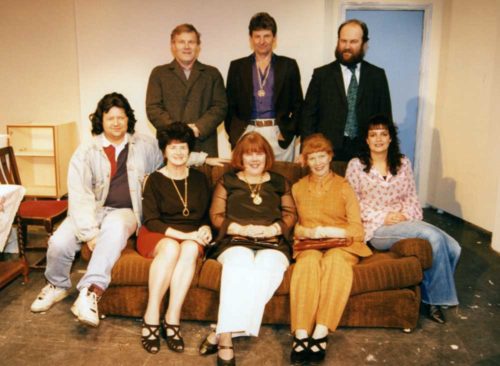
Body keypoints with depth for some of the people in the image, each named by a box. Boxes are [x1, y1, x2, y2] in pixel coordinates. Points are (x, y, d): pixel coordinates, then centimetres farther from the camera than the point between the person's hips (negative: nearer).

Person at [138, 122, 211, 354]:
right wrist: (184, 234, -17)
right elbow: (151, 221, -6)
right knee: (171, 247, -36)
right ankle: (151, 318, -30)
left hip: (192, 238, 2)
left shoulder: (199, 179, 13)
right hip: (158, 236, -2)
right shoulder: (155, 180, 3)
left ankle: (172, 320, -32)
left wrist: (205, 229, -7)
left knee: (191, 249, -34)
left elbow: (207, 214, 17)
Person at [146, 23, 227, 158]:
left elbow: (220, 107, 7)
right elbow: (153, 108, 5)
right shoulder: (159, 73, 14)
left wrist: (198, 128, -9)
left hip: (204, 148, 1)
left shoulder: (212, 74, 16)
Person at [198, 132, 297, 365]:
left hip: (272, 243, 1)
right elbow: (216, 216, 11)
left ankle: (220, 333, -34)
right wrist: (241, 229, -7)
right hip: (235, 241, -1)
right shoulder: (227, 180, 19)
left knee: (268, 266, -35)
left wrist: (273, 228, -6)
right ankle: (226, 339, -39)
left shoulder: (279, 182, 23)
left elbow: (291, 214, 16)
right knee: (240, 261, -37)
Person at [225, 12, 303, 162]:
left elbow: (298, 105, 9)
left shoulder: (288, 65, 8)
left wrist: (288, 132, -2)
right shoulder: (237, 66, 9)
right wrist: (235, 135, 0)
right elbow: (230, 106, 9)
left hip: (280, 135, 0)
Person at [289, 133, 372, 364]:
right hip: (309, 245, 1)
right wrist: (303, 231, -6)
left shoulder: (344, 187, 10)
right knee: (308, 262, -35)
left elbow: (357, 230, 2)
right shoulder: (297, 188, 17)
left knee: (335, 261, -36)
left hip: (342, 244, -1)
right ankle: (301, 334, -40)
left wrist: (327, 231, -13)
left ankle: (320, 333, -39)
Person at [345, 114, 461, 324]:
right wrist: (383, 218, -12)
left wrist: (407, 215, -10)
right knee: (433, 236, -27)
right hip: (376, 229, -5)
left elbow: (411, 197, 12)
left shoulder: (403, 163, 12)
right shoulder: (356, 165, 0)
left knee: (452, 248, -17)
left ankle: (430, 295, 6)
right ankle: (435, 296, -6)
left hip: (405, 222, 5)